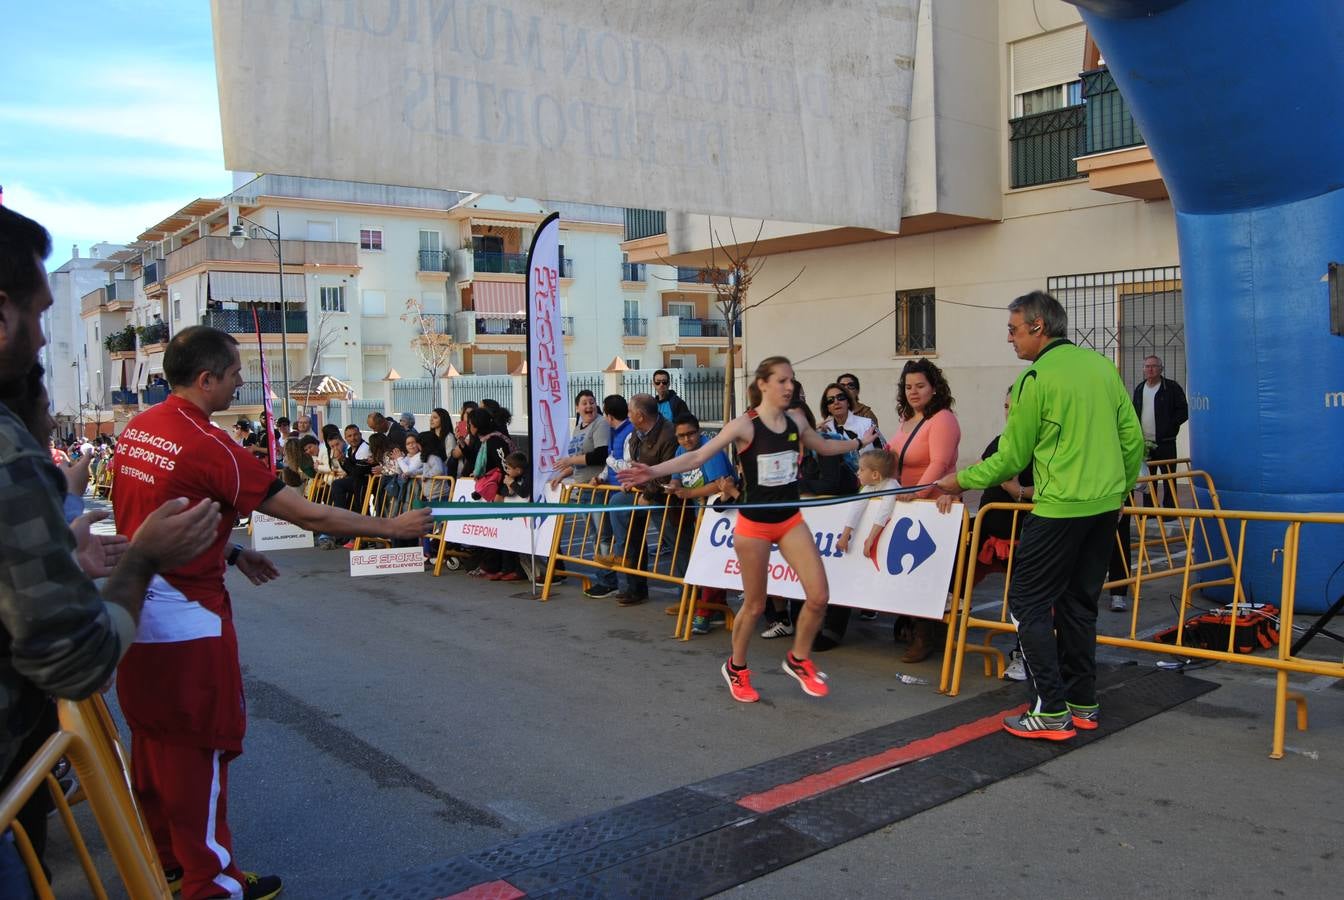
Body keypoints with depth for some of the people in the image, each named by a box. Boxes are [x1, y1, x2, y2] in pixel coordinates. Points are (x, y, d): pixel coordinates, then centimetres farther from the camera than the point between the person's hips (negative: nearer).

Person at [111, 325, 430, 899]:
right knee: (199, 748, 4)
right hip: (186, 617, -9)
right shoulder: (207, 447, -22)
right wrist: (394, 527, -11)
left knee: (153, 738, 19)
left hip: (137, 609, 9)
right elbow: (309, 515, -19)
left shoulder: (136, 429, 3)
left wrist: (230, 554, 16)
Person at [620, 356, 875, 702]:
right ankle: (736, 668, 30)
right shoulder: (745, 425, -14)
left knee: (819, 596, -4)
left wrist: (860, 442, 28)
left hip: (790, 520, 5)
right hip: (754, 523, -5)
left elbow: (824, 447, 24)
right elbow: (698, 456, -19)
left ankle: (799, 660, 21)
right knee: (755, 605, 6)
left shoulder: (796, 420, 2)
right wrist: (654, 471, -30)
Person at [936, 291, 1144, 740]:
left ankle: (1052, 712, -1)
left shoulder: (1036, 378, -11)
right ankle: (1083, 704, 22)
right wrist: (1121, 488, 24)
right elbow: (1133, 438, 12)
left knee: (1028, 601, 0)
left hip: (1061, 509, -8)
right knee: (1078, 602, 16)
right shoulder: (1102, 366, 10)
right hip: (1105, 507, 8)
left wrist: (962, 480, 5)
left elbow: (1012, 457, -7)